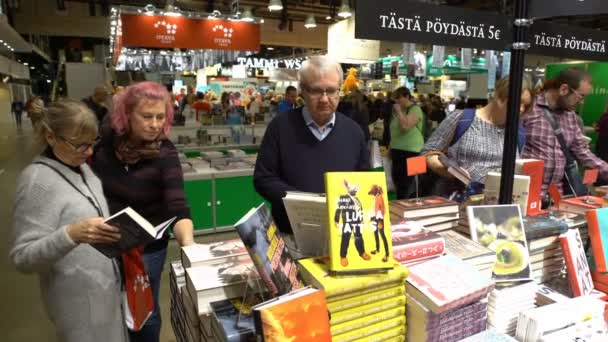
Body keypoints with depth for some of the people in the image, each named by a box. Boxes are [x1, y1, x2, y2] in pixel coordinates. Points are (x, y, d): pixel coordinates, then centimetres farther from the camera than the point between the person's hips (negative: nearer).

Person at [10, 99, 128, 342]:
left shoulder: (81, 166, 3)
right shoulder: (37, 181, -22)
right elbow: (22, 258, -24)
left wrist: (119, 232, 4)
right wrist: (72, 234, -38)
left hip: (106, 286, 8)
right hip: (80, 299, -8)